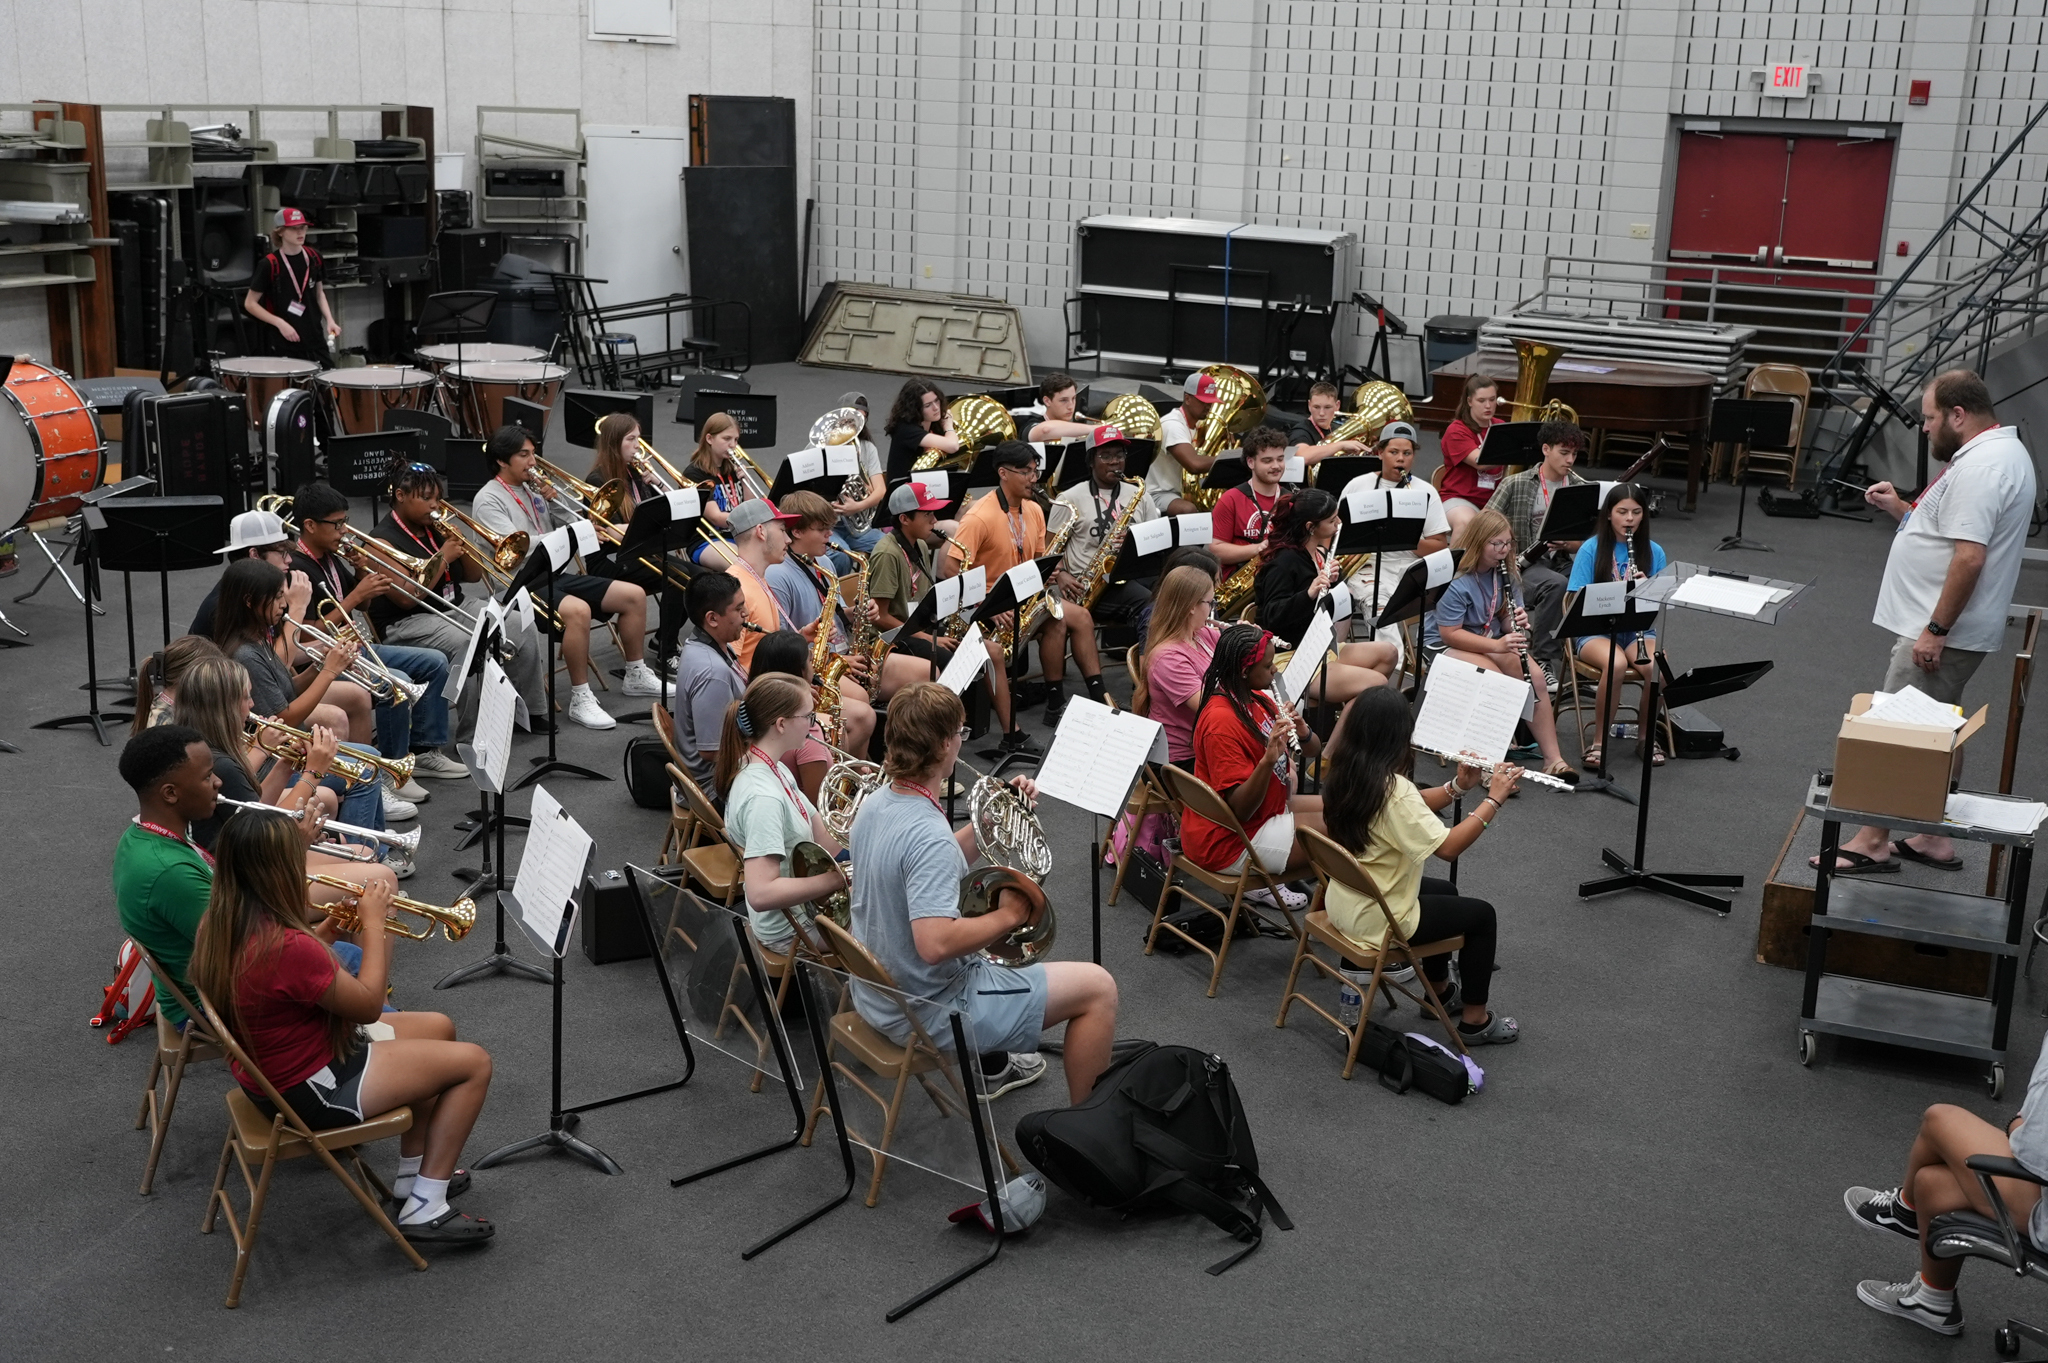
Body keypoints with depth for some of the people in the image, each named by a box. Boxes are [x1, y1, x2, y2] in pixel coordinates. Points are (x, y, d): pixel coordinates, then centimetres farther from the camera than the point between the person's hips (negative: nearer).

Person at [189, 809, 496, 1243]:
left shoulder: (221, 924, -6)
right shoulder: (288, 947, -34)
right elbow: (369, 1004, -19)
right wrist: (374, 922, -9)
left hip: (271, 1068, 10)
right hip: (308, 1091, -10)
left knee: (438, 1028, 22)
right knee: (473, 1063, -2)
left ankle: (413, 1173, 31)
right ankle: (425, 1210, 5)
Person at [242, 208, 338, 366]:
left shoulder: (314, 258, 2)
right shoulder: (270, 265, -11)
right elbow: (250, 304, -6)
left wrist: (329, 320, -1)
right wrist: (279, 323, -16)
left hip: (315, 339, 4)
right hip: (285, 344, -4)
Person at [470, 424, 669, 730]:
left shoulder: (532, 490, 15)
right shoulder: (488, 501, -9)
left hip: (553, 576, 9)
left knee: (634, 595, 1)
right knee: (578, 610, -37)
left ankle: (636, 675, 16)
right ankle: (580, 699, -28)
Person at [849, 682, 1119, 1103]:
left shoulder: (876, 803, 0)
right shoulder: (927, 835, -30)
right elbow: (935, 944, -38)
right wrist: (1008, 916, -23)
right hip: (927, 1014, -10)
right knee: (1098, 988, -3)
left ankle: (988, 1064, 44)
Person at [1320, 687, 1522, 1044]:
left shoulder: (1345, 775, -1)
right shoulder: (1392, 788, -28)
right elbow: (1448, 847, -29)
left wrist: (1457, 787, -2)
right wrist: (1494, 799, -20)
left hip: (1343, 905, 9)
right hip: (1375, 919, -9)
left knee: (1445, 892, 31)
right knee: (1481, 914, 11)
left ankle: (1439, 990, 45)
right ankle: (1474, 1021, 22)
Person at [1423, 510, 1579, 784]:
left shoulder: (1504, 574, 2)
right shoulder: (1455, 579, -20)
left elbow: (1505, 625, 8)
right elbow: (1450, 634, -22)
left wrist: (1517, 621, -17)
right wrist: (1496, 645, -29)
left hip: (1493, 640, 7)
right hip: (1446, 647, -6)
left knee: (1536, 676, -17)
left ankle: (1553, 759, -14)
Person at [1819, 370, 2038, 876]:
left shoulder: (1980, 467, -20)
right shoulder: (2001, 452, 15)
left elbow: (1969, 556, -27)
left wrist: (1935, 630, -25)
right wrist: (1900, 509, 11)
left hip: (1940, 635, -11)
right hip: (1947, 630, 11)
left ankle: (1873, 841, 2)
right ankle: (1931, 838, 24)